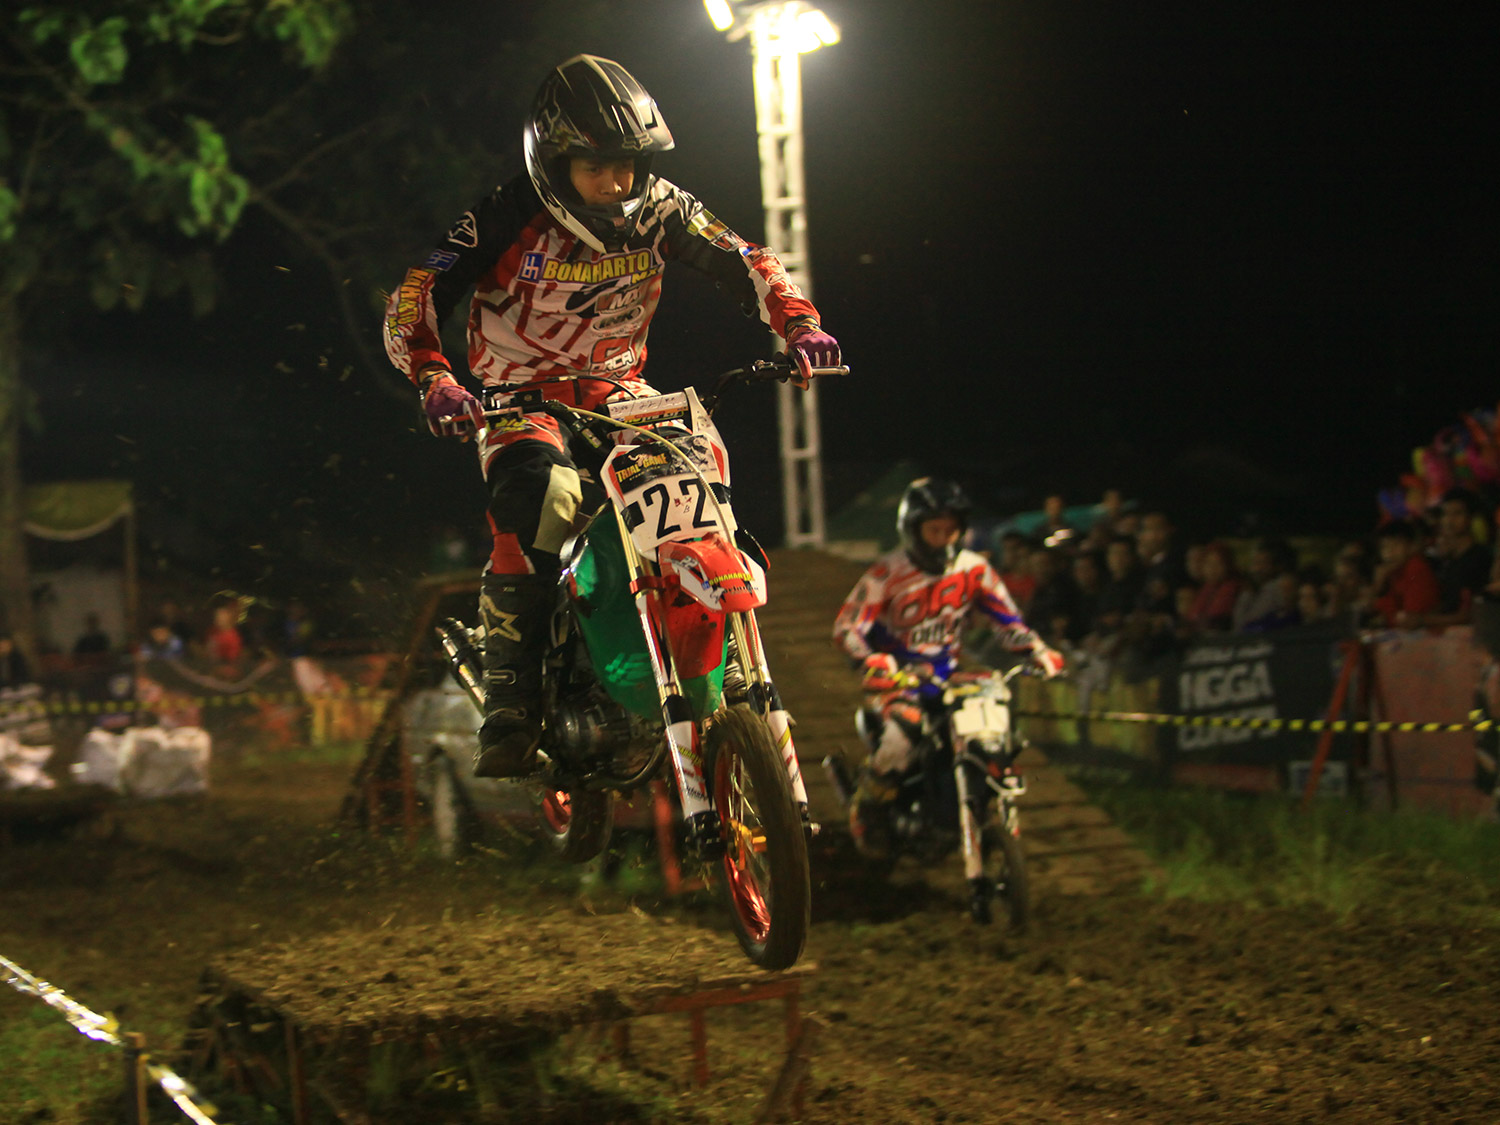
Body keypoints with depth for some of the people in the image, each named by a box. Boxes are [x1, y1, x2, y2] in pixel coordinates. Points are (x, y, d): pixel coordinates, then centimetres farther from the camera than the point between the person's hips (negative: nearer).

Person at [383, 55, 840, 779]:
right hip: (521, 391, -4)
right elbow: (412, 302, -22)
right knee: (541, 501, -33)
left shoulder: (657, 210, -5)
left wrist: (798, 322, -20)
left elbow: (744, 263, -1)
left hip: (616, 388, 4)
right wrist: (434, 380, -40)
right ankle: (507, 716, -32)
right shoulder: (507, 218, -17)